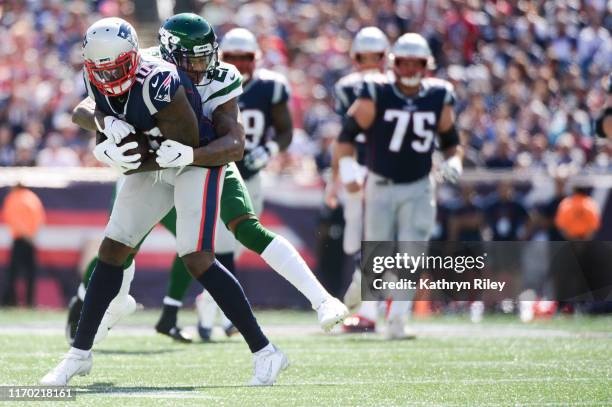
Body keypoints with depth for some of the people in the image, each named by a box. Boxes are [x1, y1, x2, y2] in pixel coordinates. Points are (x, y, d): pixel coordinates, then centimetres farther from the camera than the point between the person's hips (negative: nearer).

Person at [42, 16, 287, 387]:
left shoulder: (157, 83, -33)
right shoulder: (98, 81, -10)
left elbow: (187, 144, -24)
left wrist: (128, 159, -25)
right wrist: (108, 124, -19)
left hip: (197, 162, -8)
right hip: (156, 166, 8)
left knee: (197, 260, -18)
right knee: (112, 251, 6)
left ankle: (265, 353, -11)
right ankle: (80, 353, 18)